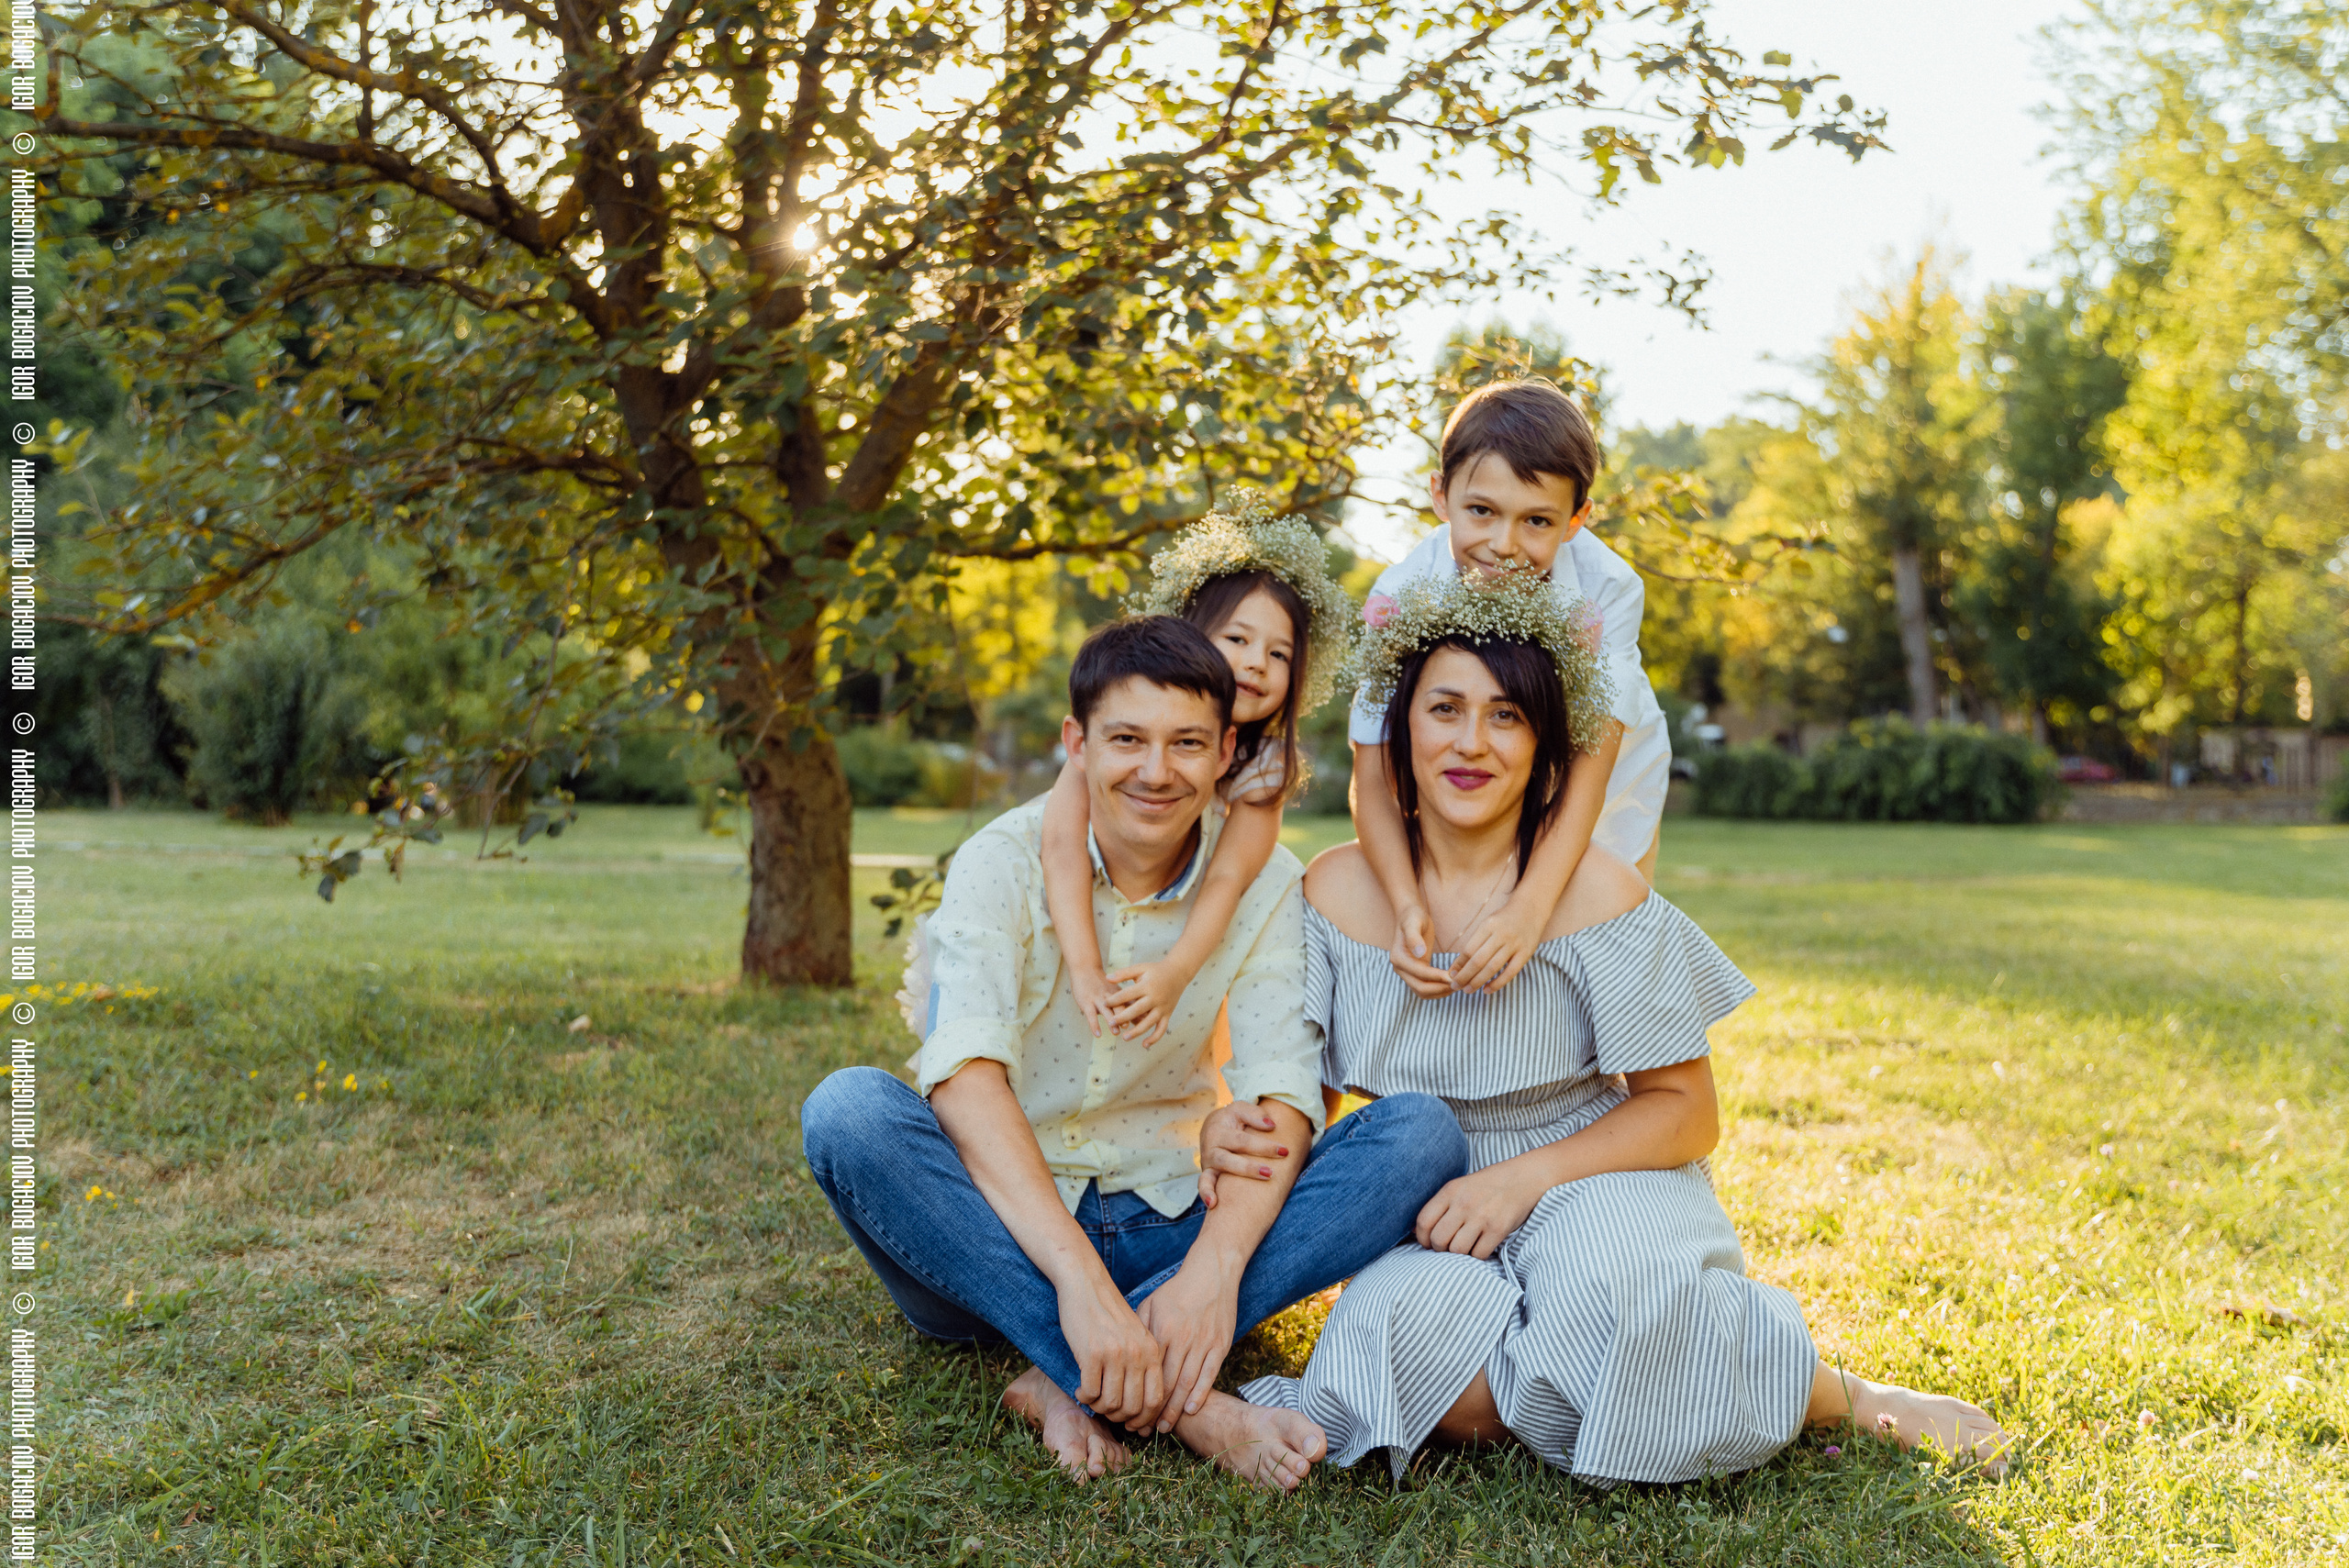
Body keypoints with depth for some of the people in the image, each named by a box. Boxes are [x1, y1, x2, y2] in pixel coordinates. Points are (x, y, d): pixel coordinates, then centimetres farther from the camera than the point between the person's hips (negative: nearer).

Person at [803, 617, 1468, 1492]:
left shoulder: (1264, 882, -2)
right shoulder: (1005, 861, -9)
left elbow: (1280, 1099, -13)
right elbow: (964, 1073, -25)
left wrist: (1214, 1269, -33)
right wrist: (1077, 1278, -38)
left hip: (1174, 1228, 2)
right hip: (1004, 1236, -1)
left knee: (1421, 1135, -19)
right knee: (847, 1109, -31)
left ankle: (1069, 1381, -27)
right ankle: (1186, 1408, -34)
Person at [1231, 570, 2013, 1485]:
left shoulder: (1592, 887, -10)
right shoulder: (1336, 892, -1)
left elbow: (1686, 1111, -6)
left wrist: (1523, 1178, -19)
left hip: (1600, 1182, -2)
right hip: (1428, 1225, 2)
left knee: (1609, 1294, -36)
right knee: (1413, 1336, -32)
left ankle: (1839, 1397, -8)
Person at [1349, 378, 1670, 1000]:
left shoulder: (1607, 589, -32)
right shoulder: (1400, 598, -31)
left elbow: (1589, 762, -37)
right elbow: (1372, 779, -33)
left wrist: (1531, 904, -53)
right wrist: (1406, 903, -51)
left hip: (1596, 797, 0)